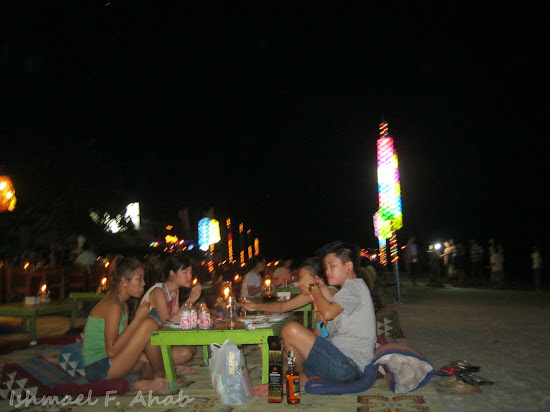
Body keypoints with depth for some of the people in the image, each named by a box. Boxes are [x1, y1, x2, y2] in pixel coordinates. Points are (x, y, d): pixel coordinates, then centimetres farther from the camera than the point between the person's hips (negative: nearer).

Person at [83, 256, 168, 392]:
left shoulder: (123, 305, 13)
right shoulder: (113, 306, -18)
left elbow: (124, 342, 9)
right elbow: (112, 350, -24)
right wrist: (138, 319, -21)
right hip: (98, 369, -10)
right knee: (149, 324, -18)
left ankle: (146, 380, -9)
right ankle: (160, 375, -1)